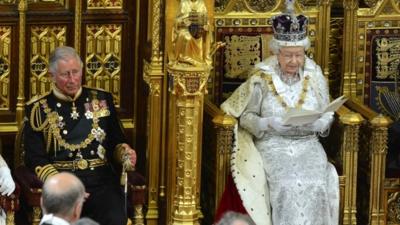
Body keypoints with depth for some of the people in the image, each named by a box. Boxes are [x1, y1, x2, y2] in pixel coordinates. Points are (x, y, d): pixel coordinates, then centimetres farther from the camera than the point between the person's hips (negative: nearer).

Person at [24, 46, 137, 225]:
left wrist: (125, 153, -3)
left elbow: (116, 143, 22)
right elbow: (35, 158, 3)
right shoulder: (39, 109, 8)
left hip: (101, 180, 2)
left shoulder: (102, 100, 16)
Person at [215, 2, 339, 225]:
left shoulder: (315, 77, 4)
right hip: (272, 145, -2)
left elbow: (327, 118, 9)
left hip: (308, 144, 2)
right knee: (286, 185, -30)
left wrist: (313, 124, -14)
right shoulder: (262, 78, -2)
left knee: (314, 186, -26)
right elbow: (246, 116, 1)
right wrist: (269, 124, -17)